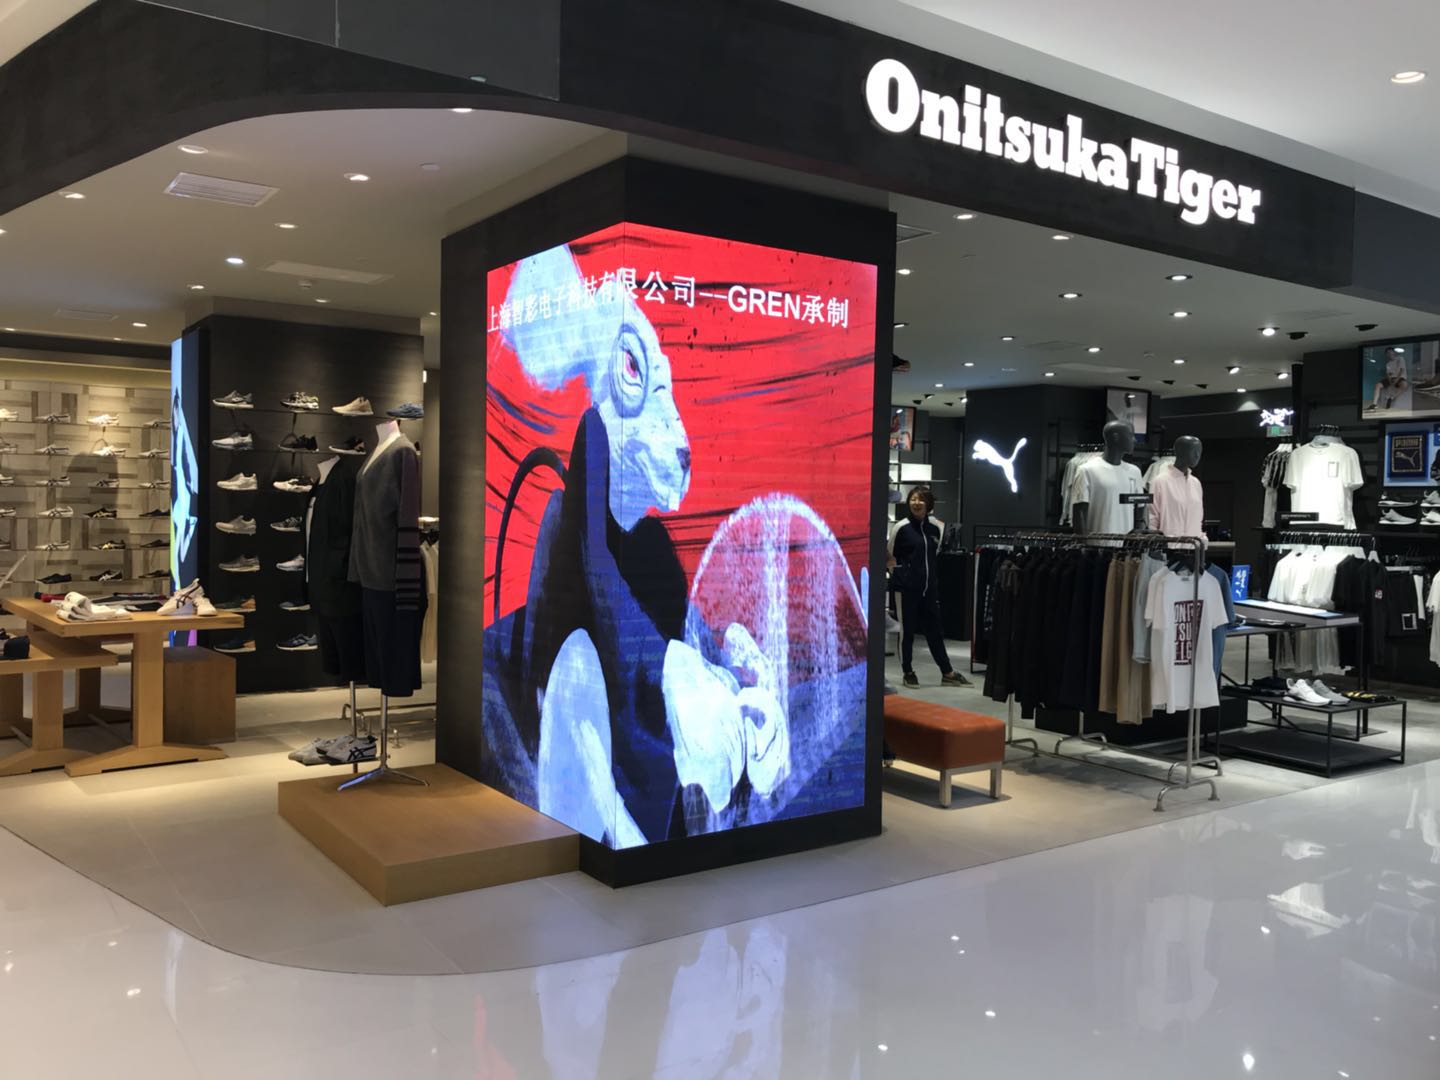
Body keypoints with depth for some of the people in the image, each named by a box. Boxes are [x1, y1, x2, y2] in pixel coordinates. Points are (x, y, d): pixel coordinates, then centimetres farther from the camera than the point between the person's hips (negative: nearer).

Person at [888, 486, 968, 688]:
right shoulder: (902, 527, -8)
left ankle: (947, 672, 17)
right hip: (907, 588, -4)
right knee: (907, 630, 4)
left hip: (929, 587, 4)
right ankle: (908, 672, 16)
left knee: (934, 629, 10)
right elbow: (890, 556, 1)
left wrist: (934, 578, 13)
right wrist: (899, 574, 0)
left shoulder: (935, 527, 4)